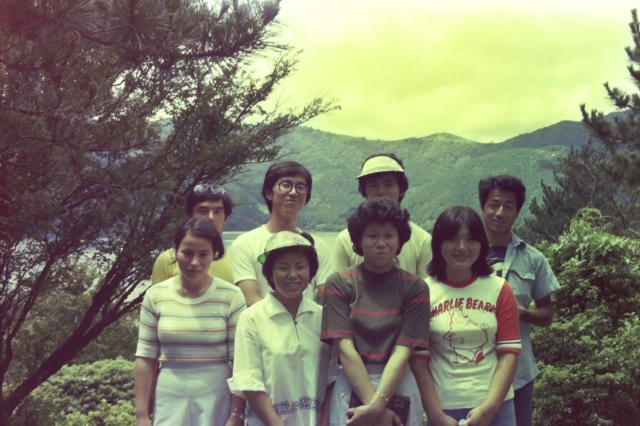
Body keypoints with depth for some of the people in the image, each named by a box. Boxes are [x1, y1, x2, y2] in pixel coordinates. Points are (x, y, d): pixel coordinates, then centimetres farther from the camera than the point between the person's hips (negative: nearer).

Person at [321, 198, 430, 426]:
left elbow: (402, 352, -9)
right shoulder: (339, 284, -1)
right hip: (352, 386, 0)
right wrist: (376, 406, -18)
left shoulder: (415, 287, 0)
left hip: (399, 387, 1)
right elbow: (345, 349, -10)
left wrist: (377, 405, -21)